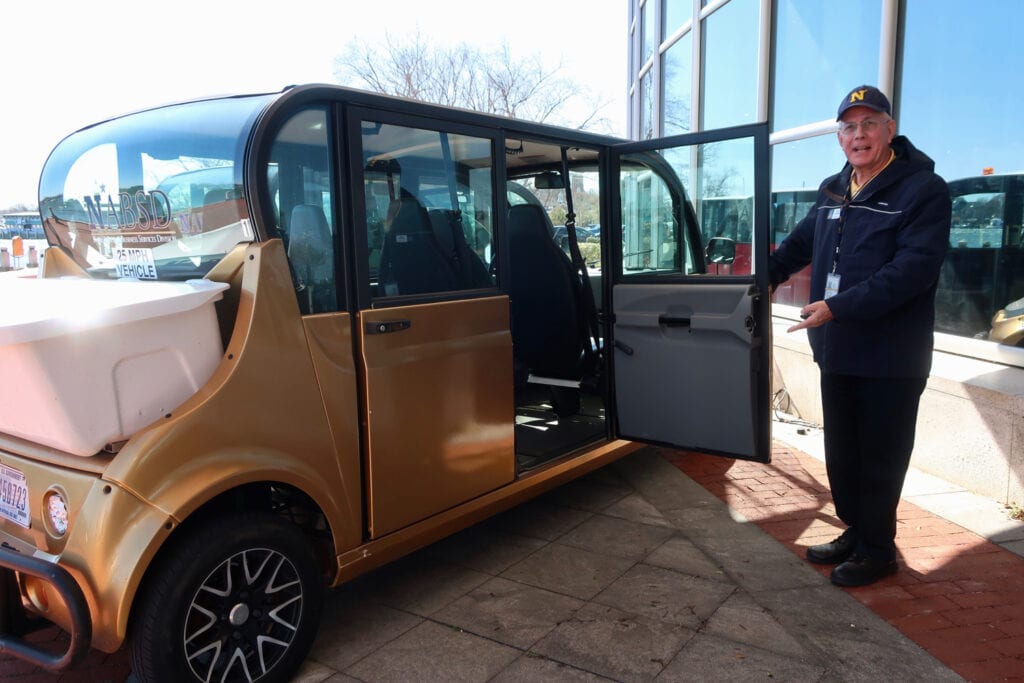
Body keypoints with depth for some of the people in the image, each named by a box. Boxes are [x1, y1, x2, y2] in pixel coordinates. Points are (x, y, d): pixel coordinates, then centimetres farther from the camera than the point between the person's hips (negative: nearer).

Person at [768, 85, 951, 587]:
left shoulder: (923, 190, -11)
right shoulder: (831, 191, 12)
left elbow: (914, 268, -23)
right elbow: (800, 242, 28)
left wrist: (839, 306, -28)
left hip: (890, 358, -7)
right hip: (837, 352, 7)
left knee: (880, 460, 5)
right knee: (840, 454, 17)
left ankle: (878, 549, 22)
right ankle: (856, 532, 35)